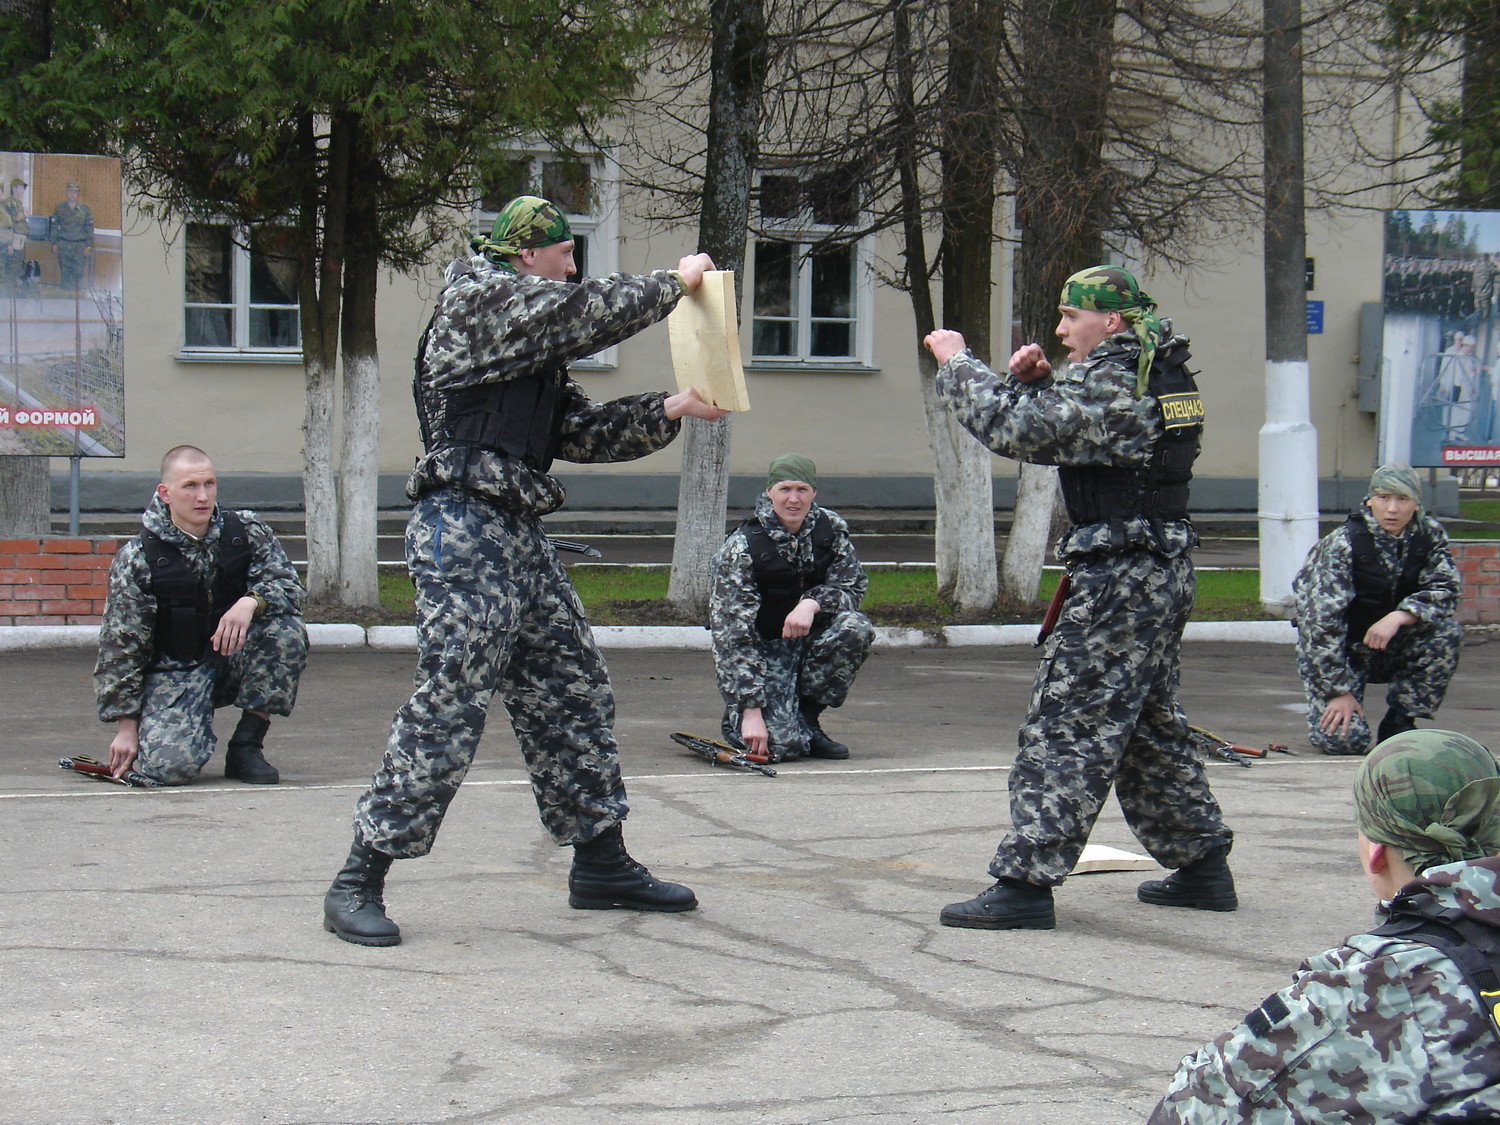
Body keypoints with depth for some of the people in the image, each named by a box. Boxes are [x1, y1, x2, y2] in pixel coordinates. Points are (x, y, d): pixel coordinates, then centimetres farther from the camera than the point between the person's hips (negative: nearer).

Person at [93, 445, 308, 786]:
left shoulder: (247, 533, -3)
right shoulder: (137, 558, -11)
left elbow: (289, 587, -10)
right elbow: (120, 646, -7)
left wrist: (251, 602, -34)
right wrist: (126, 727, -8)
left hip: (235, 660, 3)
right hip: (173, 673, -3)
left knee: (287, 630, -26)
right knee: (170, 765, -28)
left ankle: (246, 746, -10)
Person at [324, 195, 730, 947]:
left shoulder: (531, 347, 22)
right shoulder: (480, 298, -6)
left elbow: (580, 431, 20)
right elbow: (593, 311, -13)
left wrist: (667, 412, 10)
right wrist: (673, 284, 1)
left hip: (517, 535, 10)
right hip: (464, 528, -10)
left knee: (572, 695, 12)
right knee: (447, 708, -12)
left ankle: (601, 864, 23)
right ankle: (357, 885, -8)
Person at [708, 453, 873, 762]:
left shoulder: (831, 528, -6)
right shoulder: (743, 547, -19)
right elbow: (732, 634, -22)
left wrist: (813, 603, -28)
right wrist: (751, 710, -29)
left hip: (808, 637, 5)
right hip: (761, 649, -5)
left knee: (856, 628, -27)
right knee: (783, 743, -24)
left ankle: (807, 715, -6)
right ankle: (737, 715, 13)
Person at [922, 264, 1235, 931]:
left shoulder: (1109, 381, -16)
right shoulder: (1158, 373, 14)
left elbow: (1009, 426, -21)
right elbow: (1057, 428, 21)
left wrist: (956, 362, -7)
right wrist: (1032, 380, 3)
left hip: (1119, 579, -10)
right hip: (1165, 574, 10)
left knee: (1065, 727, -9)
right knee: (1152, 726, 19)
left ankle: (1024, 882, -9)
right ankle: (1201, 864, 25)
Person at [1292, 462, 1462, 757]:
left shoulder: (1430, 535, -6)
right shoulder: (1343, 544, -20)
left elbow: (1446, 590, -13)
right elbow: (1322, 621, -22)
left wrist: (1399, 616, -32)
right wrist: (1338, 691, -23)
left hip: (1391, 647, 4)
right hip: (1341, 648, -4)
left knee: (1447, 633, -23)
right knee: (1346, 739, -22)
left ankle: (1399, 724, -8)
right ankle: (1324, 708, 17)